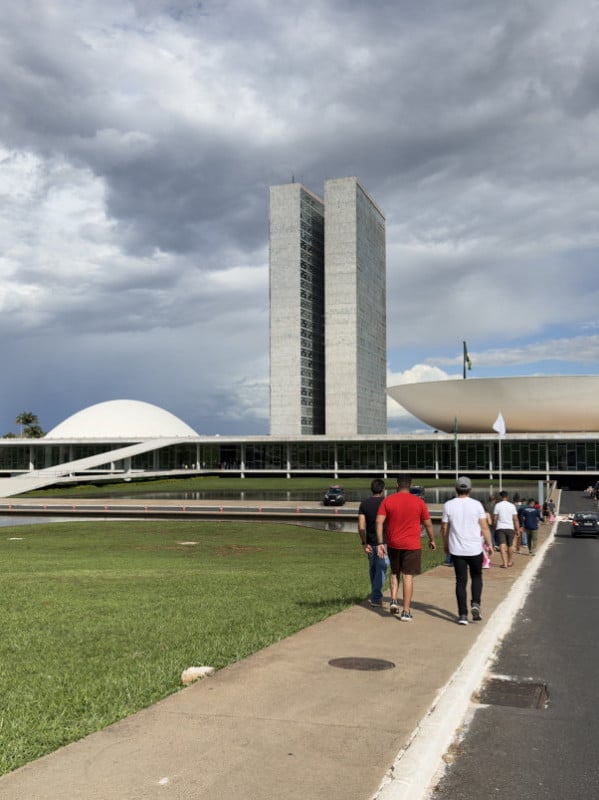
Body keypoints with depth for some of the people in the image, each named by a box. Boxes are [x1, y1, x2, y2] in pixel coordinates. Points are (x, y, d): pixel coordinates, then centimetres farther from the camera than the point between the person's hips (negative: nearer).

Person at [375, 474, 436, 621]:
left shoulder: (387, 500, -1)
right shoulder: (419, 502, -2)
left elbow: (379, 521, -7)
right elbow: (428, 524, 4)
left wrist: (380, 543, -5)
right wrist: (432, 540, 19)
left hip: (393, 544, 1)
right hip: (412, 545, -1)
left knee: (394, 572, 22)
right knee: (408, 577, 2)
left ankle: (394, 600, 6)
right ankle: (406, 612, 3)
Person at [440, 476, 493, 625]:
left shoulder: (448, 505, -2)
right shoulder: (476, 504, -6)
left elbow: (444, 528, 3)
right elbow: (484, 526, -5)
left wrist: (445, 544, 18)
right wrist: (489, 543, 6)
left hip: (457, 550, 1)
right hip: (475, 548, -1)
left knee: (461, 581, 5)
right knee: (476, 577, 19)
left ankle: (463, 614, 1)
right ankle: (476, 603, -1)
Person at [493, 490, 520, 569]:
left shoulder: (497, 505, -2)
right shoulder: (512, 506, 2)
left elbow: (495, 518, -3)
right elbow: (515, 519, 0)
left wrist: (494, 526, 11)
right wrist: (518, 529, 5)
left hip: (500, 528, -2)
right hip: (510, 528, 2)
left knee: (502, 545, -8)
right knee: (510, 545, 17)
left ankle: (505, 563, -17)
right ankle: (510, 562, 30)